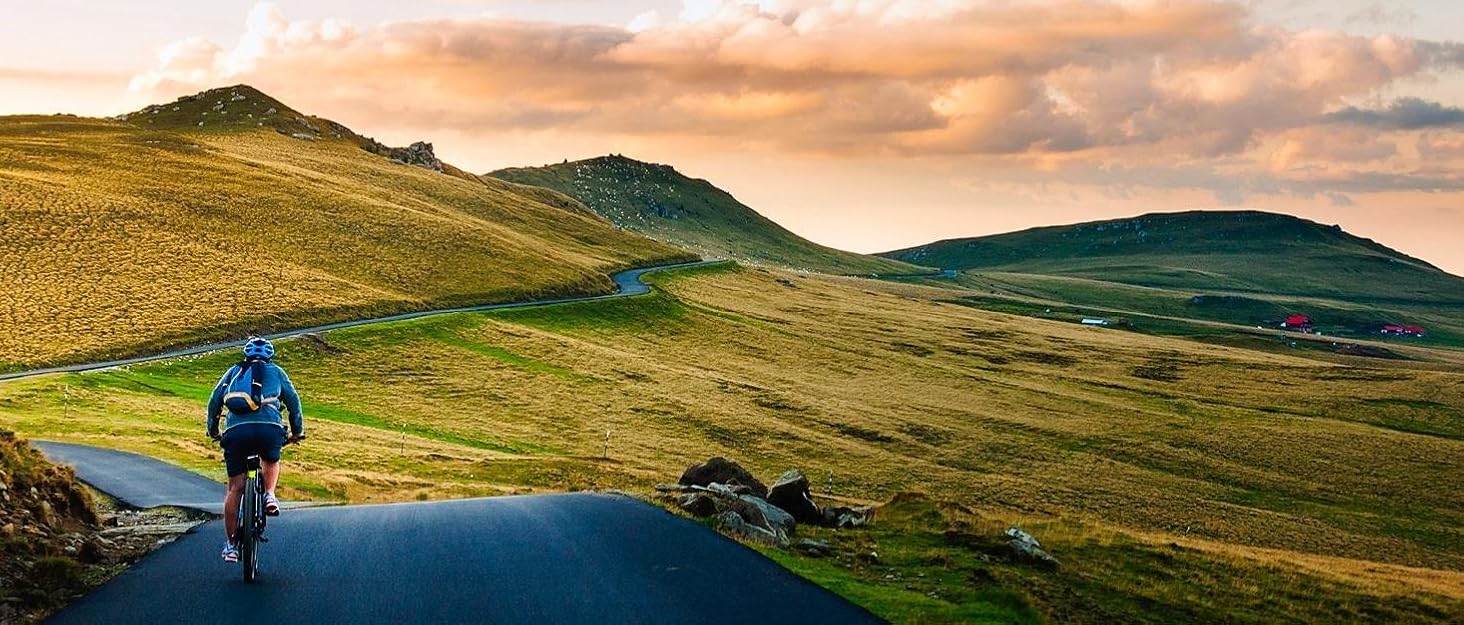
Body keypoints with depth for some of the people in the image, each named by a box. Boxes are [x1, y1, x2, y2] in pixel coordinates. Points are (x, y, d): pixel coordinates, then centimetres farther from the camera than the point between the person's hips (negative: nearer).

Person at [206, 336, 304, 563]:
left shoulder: (233, 372, 27)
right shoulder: (275, 372, 24)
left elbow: (214, 401, 25)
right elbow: (293, 401, 24)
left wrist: (213, 430, 35)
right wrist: (297, 431, 34)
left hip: (235, 431, 1)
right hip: (269, 428, -1)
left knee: (235, 488, 7)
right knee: (271, 461, 33)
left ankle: (230, 544, 7)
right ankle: (269, 495, 8)